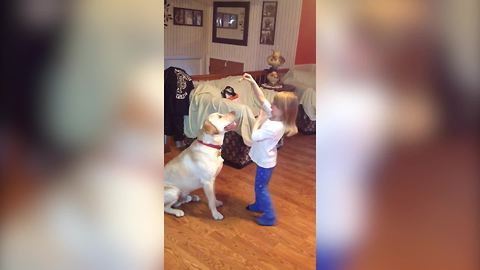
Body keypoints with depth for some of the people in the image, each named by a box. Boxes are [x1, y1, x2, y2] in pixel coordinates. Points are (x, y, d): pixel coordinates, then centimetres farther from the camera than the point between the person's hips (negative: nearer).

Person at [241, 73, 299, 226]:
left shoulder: (275, 127, -34)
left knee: (261, 187, 6)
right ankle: (259, 205, 47)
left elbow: (254, 136, -29)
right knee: (259, 185, 26)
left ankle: (270, 217, 20)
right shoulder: (273, 114, -10)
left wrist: (259, 119, -20)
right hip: (263, 158, 9)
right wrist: (252, 82, -13)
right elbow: (261, 98, -3)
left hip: (266, 161, -9)